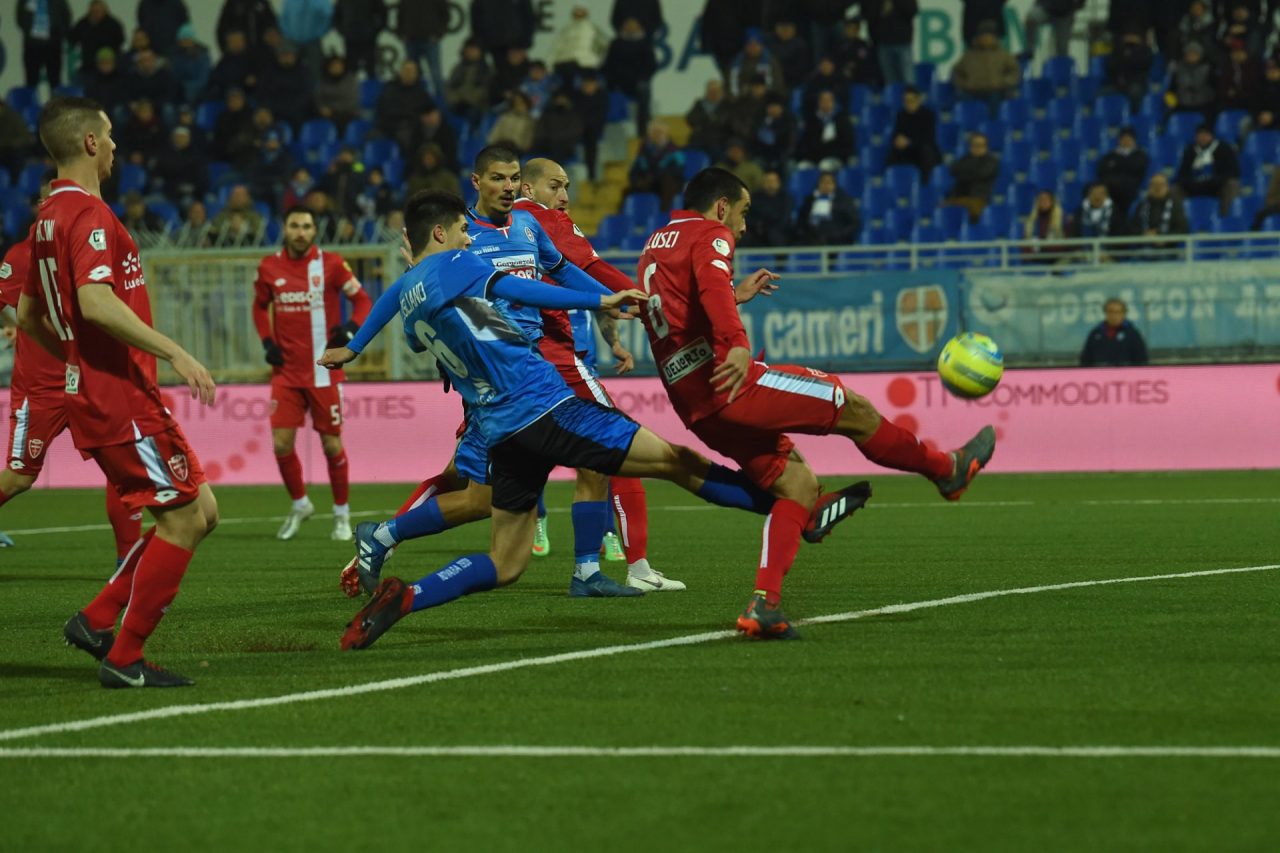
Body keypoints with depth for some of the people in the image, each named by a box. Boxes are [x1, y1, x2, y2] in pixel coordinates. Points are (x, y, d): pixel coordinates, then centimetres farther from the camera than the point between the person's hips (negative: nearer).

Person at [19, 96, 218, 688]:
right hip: (120, 400, -10)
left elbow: (28, 315, 24)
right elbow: (96, 303, -28)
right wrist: (172, 352, -26)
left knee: (201, 512, 12)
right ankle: (123, 659, -2)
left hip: (91, 391, 10)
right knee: (183, 518, -6)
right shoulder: (88, 214, -14)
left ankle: (96, 621, 12)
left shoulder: (50, 216, 16)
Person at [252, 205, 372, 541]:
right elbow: (260, 306, 19)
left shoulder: (331, 264, -6)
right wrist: (267, 342, 5)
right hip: (286, 370, 2)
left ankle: (341, 514, 19)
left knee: (332, 444, 2)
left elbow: (362, 300, 0)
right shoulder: (269, 267, 3)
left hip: (324, 371, -2)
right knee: (282, 443, -5)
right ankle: (299, 504, 18)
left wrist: (351, 329, -19)